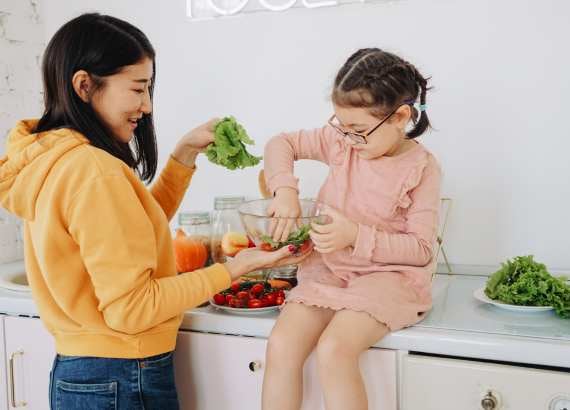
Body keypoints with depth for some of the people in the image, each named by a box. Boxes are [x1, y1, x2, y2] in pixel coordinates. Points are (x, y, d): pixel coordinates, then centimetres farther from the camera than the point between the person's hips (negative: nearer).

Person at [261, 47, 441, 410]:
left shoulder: (421, 168, -11)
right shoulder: (341, 141, 0)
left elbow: (421, 249, -12)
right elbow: (281, 144, 7)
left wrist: (357, 237, -24)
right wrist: (285, 189, -12)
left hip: (388, 274, -4)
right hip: (330, 268, 5)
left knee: (334, 349, -29)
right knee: (281, 345, -18)